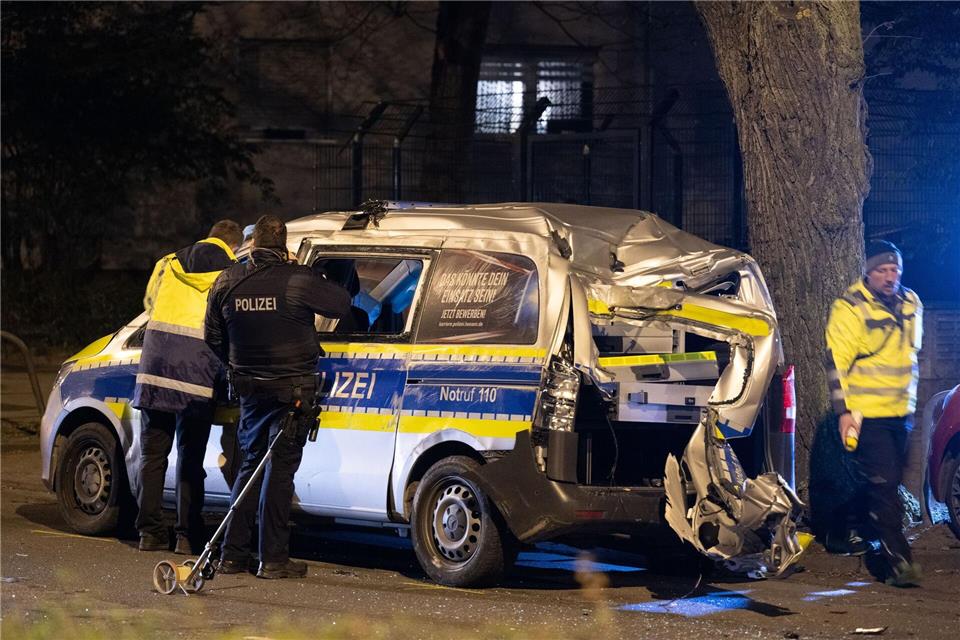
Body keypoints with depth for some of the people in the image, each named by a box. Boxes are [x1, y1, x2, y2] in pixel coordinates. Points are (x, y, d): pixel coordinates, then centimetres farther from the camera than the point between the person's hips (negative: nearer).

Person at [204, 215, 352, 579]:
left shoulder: (227, 283, 1)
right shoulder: (298, 280, -15)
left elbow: (214, 339, 11)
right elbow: (343, 304, -5)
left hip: (249, 387, 5)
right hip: (291, 389, -5)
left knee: (251, 464, 17)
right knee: (280, 469, -1)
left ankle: (233, 553, 14)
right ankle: (273, 559, -1)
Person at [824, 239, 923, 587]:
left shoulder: (911, 304, 11)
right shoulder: (850, 308, -10)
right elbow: (836, 361, -12)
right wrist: (843, 411, -17)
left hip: (899, 414, 7)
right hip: (866, 414, -7)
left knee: (887, 484, 12)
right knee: (883, 484, -11)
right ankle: (897, 559, -12)